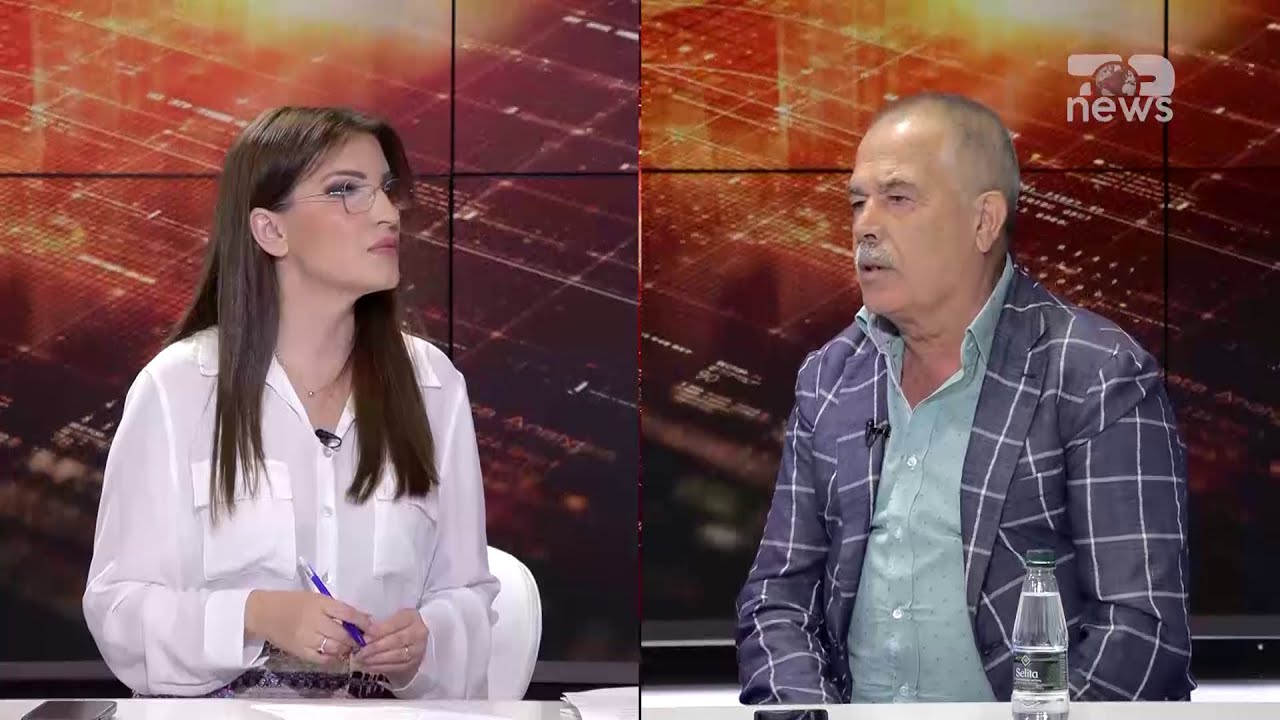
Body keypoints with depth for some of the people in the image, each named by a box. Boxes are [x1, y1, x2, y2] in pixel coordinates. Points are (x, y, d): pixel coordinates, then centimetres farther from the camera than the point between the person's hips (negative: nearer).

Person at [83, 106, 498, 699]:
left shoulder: (433, 384, 7)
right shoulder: (177, 388, -1)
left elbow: (465, 593, 11)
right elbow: (118, 605, -2)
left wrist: (424, 642, -11)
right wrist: (256, 617, -18)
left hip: (390, 702, 2)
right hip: (222, 705, -2)